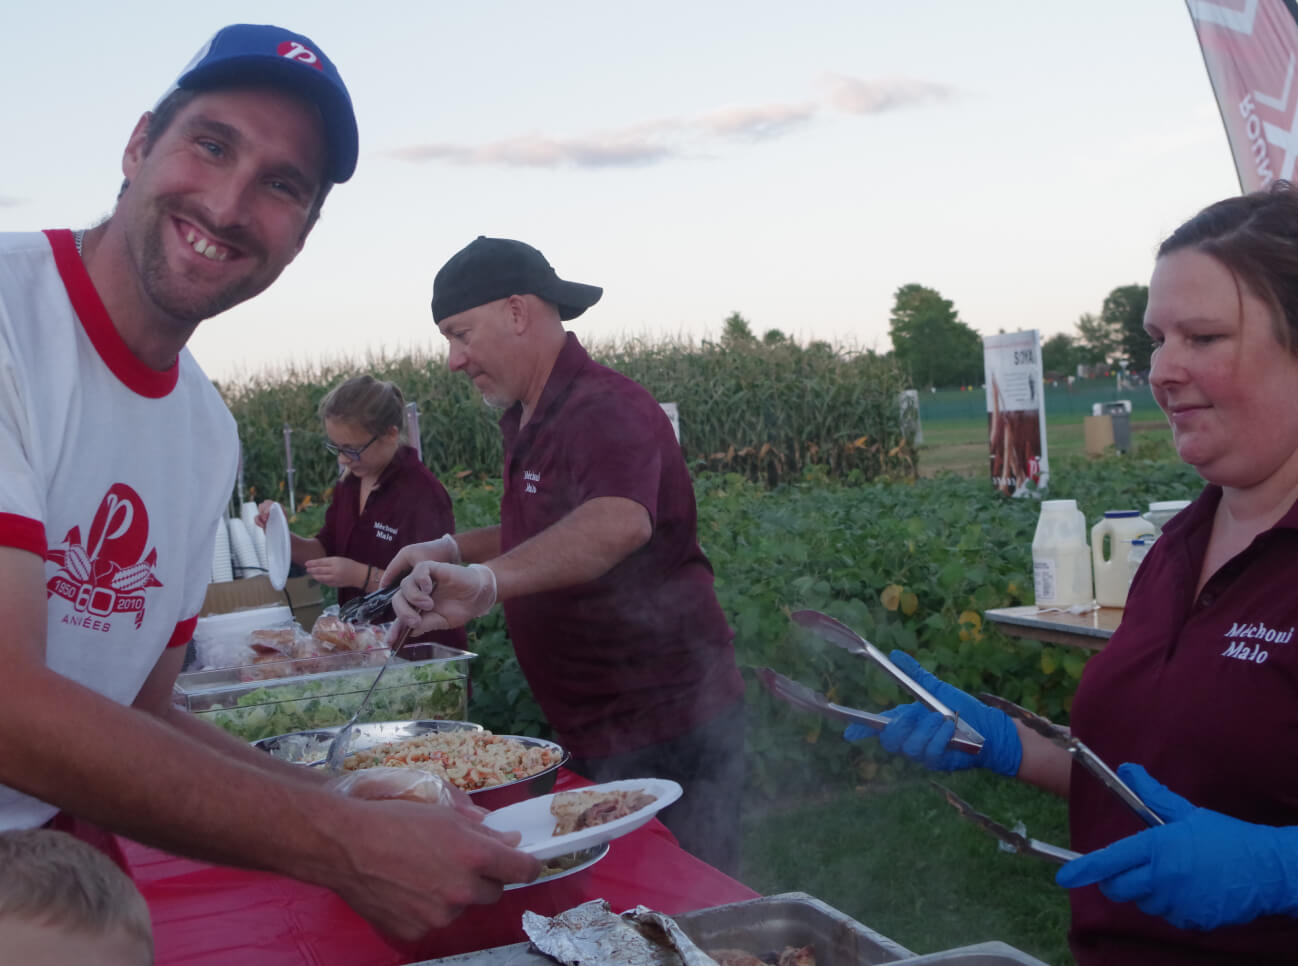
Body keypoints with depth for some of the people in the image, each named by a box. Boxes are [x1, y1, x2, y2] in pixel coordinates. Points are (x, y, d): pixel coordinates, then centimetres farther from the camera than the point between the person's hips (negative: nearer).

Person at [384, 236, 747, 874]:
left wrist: (486, 580, -56)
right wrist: (455, 551, 13)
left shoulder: (607, 410, -21)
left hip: (665, 733, -10)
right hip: (592, 734, 10)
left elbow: (618, 524, -43)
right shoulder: (527, 421, 12)